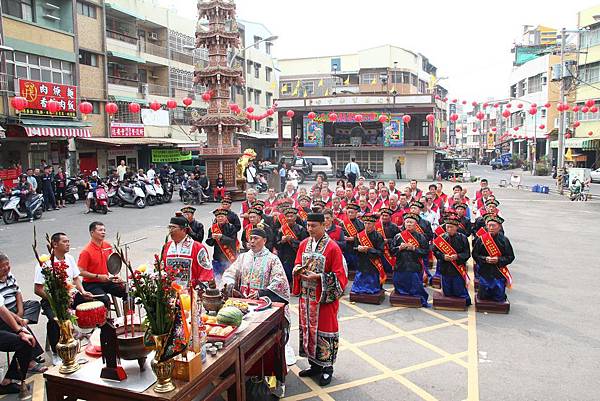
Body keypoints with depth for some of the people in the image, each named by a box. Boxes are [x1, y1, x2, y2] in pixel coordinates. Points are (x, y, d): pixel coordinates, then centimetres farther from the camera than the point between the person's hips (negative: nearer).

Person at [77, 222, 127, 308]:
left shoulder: (108, 246, 4)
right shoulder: (86, 251, -16)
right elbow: (81, 272, -16)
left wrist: (115, 276, 3)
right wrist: (98, 276, -22)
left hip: (106, 281, 6)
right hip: (91, 284, -6)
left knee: (126, 292, -3)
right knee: (105, 300, -29)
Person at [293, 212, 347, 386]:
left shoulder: (332, 247, -12)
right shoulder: (304, 244, 6)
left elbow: (339, 275, -13)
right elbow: (297, 264, 15)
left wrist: (317, 277, -22)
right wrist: (298, 269, -8)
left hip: (325, 296, -6)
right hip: (306, 295, 6)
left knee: (324, 329, 3)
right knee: (308, 328, 12)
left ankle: (327, 367, 19)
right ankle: (314, 364, 28)